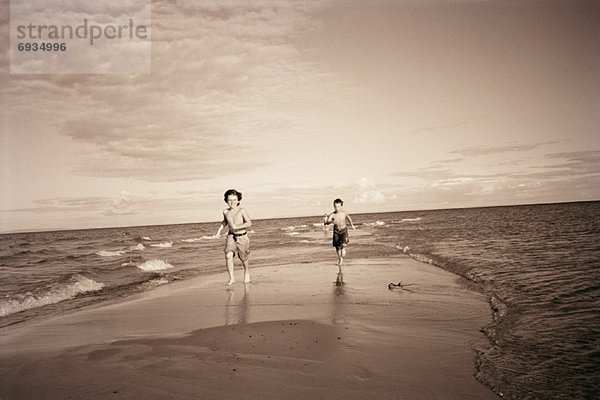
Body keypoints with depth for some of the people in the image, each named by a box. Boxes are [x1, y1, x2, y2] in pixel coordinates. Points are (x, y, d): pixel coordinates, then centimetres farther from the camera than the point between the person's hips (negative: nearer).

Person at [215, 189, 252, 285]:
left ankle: (247, 271, 39)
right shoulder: (225, 212, 2)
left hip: (242, 237, -3)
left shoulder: (242, 211, -13)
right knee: (228, 256, -18)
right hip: (231, 236, 3)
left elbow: (249, 223, -22)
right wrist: (219, 230, 14)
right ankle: (231, 278, -6)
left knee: (243, 259, 8)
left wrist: (236, 227, -27)